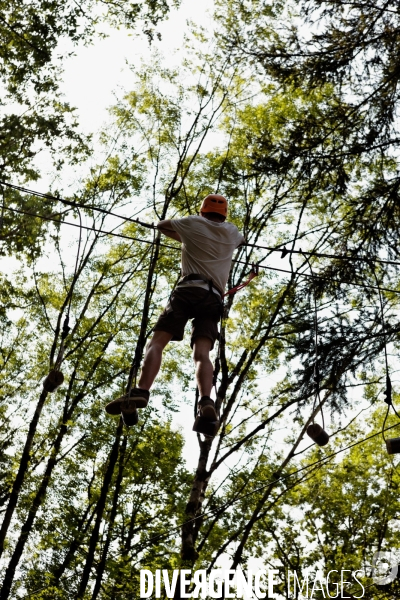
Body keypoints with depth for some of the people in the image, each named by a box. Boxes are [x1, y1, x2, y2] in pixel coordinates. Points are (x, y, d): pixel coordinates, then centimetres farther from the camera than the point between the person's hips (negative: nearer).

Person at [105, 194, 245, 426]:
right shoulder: (231, 232, 24)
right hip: (214, 297, 3)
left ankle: (141, 392, -29)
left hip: (189, 289, -2)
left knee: (157, 342, -9)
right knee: (202, 352, -12)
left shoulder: (193, 223, 18)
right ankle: (206, 401, -37)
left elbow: (161, 224, 35)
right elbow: (242, 240, 51)